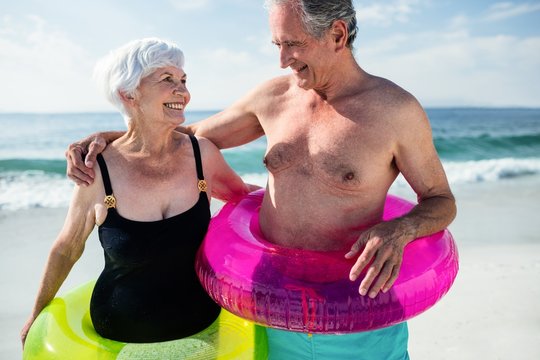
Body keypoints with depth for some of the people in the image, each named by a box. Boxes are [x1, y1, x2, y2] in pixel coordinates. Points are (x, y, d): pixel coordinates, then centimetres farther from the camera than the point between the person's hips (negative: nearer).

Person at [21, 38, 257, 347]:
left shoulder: (203, 153, -14)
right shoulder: (97, 172, -17)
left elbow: (239, 193, 7)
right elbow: (66, 249, -1)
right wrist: (37, 315, 12)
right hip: (120, 336, -1)